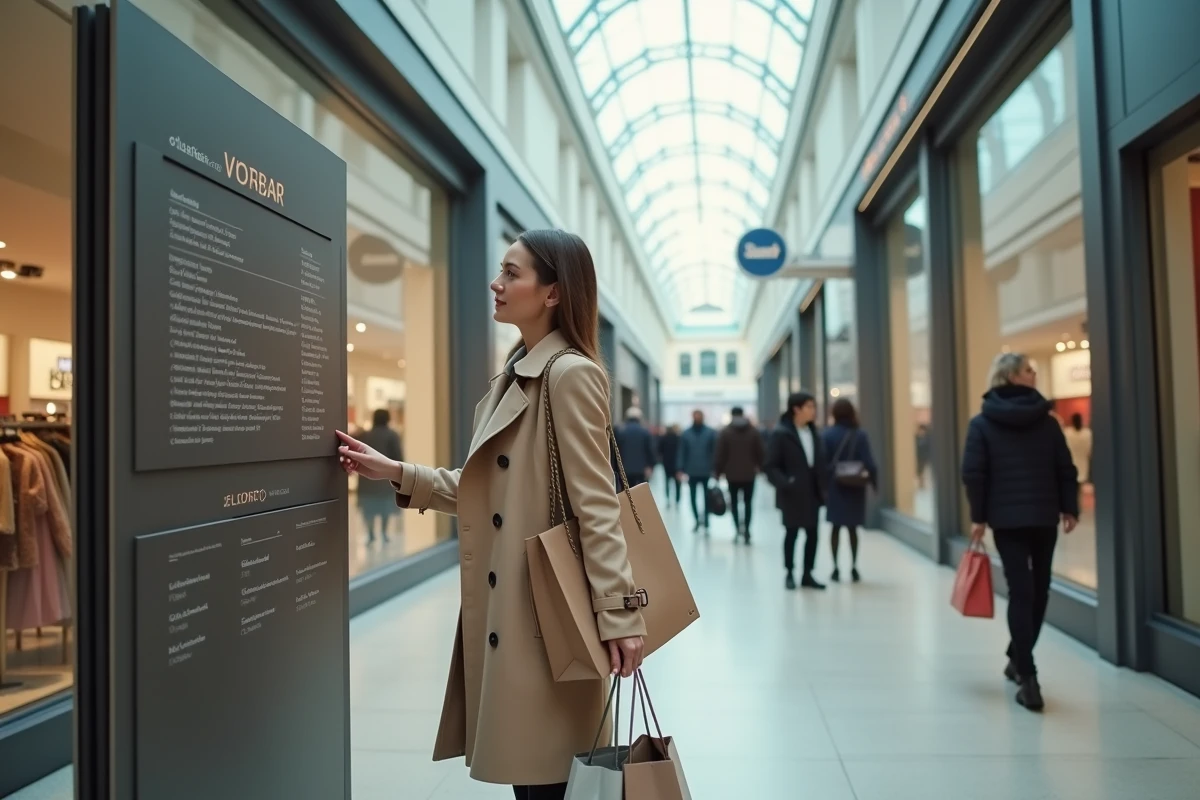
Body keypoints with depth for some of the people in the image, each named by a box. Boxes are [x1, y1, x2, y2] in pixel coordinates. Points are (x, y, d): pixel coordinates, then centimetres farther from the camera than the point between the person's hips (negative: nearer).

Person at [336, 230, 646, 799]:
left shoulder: (570, 375, -15)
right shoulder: (515, 376, 14)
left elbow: (595, 504, -18)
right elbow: (484, 490, 13)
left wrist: (617, 613, -19)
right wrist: (397, 473, 7)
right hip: (504, 607, 9)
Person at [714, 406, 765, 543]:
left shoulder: (725, 432, -3)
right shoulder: (753, 431, 3)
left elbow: (720, 455, -5)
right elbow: (761, 453, 3)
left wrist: (717, 472, 1)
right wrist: (760, 467, 18)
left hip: (732, 474, -1)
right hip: (749, 474, 1)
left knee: (734, 502, 10)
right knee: (748, 502, 7)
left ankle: (738, 527, -8)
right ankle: (746, 530, -1)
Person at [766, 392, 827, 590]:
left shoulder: (813, 432, 9)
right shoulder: (781, 433, -10)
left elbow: (820, 462, 11)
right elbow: (771, 466, -12)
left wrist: (822, 488, 3)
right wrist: (784, 483, -25)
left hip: (812, 492, 6)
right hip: (792, 493, -6)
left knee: (812, 533, 8)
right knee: (792, 532, 4)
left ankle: (807, 574, 19)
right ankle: (790, 574, 16)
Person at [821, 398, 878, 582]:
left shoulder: (827, 435, -8)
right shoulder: (860, 435, -7)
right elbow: (869, 463, -10)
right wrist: (874, 482, 3)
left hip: (834, 488, -1)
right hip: (855, 489, 1)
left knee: (836, 527, 8)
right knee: (852, 528, 12)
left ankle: (836, 568, 7)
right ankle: (854, 568, 12)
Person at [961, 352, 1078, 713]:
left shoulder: (982, 424, 1)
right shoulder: (1047, 421, 5)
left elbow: (973, 473, -5)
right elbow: (1066, 469, 3)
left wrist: (978, 516, 0)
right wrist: (1069, 508, 8)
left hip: (1006, 518, -1)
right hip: (1045, 516, 1)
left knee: (1020, 591, -3)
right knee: (1037, 590, 15)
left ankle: (1027, 677, -9)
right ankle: (1019, 660, 26)